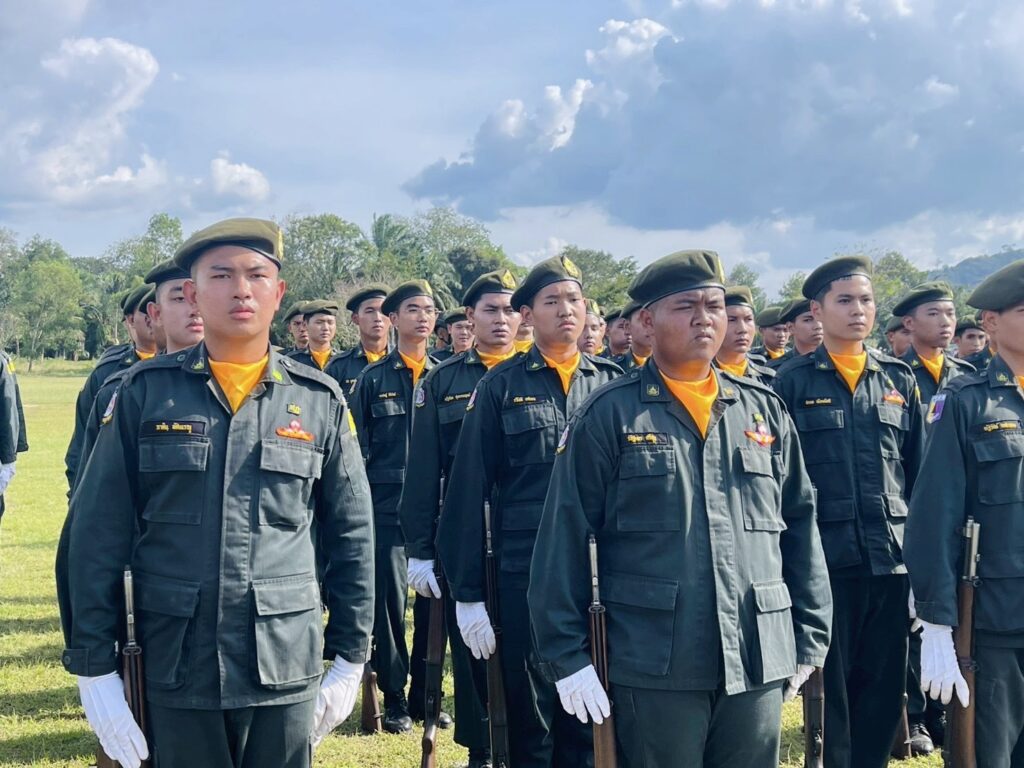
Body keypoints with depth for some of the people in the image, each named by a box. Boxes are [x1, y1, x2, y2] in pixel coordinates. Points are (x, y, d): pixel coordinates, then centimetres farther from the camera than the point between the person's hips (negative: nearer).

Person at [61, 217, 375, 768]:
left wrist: (350, 659, 5)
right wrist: (94, 666, -4)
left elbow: (353, 537, 6)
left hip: (286, 672, 1)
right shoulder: (144, 392, -1)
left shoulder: (320, 401, 2)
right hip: (173, 672, 0)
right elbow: (98, 534, -1)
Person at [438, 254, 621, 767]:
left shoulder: (613, 384, 7)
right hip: (524, 576, -2)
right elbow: (469, 488, 0)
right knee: (529, 721, 9)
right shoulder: (501, 387, 1)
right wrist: (467, 592, -3)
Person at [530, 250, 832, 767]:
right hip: (654, 666, -3)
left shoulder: (765, 410, 10)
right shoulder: (609, 415, -2)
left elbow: (801, 527, 12)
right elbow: (565, 539, -4)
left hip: (758, 663, 4)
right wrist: (567, 653, -8)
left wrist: (809, 636, 9)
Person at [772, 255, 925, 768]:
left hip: (891, 559, 3)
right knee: (830, 683, 6)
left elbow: (920, 471, 12)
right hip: (825, 558, -3)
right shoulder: (793, 382, 1)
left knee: (884, 685, 10)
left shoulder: (900, 380, 10)